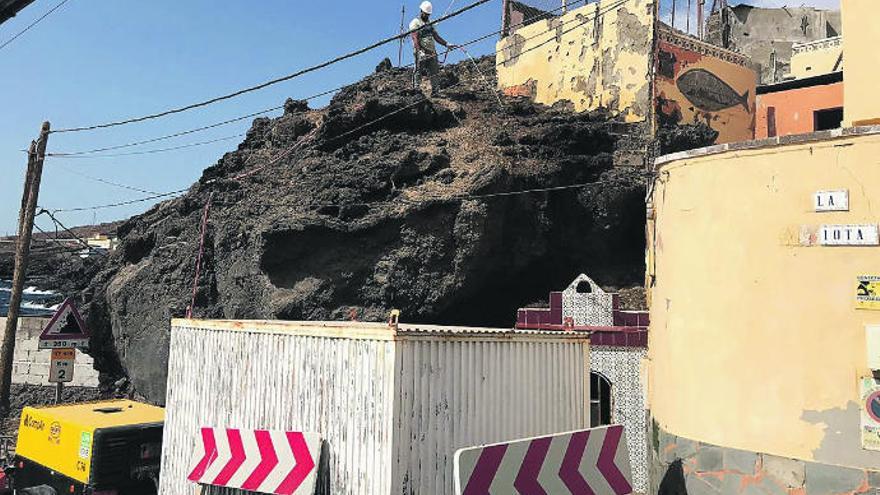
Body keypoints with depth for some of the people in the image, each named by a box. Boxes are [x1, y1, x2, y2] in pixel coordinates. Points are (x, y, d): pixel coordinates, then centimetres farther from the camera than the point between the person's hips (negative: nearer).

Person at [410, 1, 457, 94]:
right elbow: (415, 38, -13)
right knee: (418, 71, -10)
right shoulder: (415, 22, 0)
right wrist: (420, 51, -27)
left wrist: (447, 44, 10)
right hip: (422, 52, -6)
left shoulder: (430, 23, 22)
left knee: (433, 73, 2)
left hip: (432, 52, 6)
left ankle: (434, 91, 5)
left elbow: (436, 37, 22)